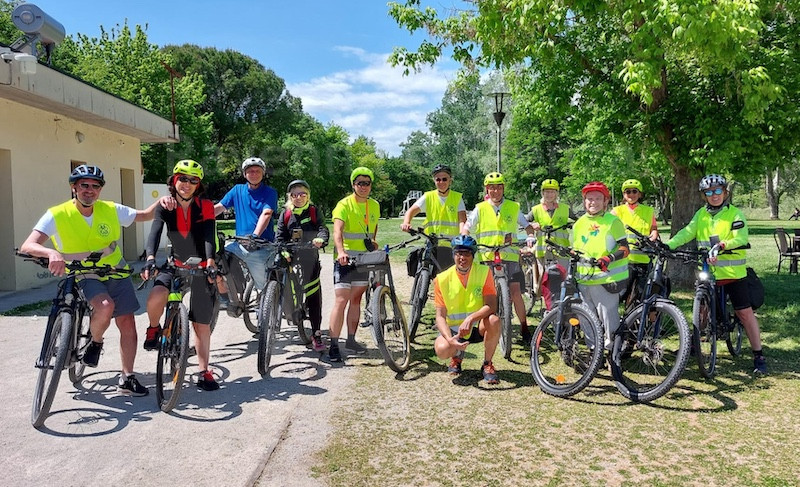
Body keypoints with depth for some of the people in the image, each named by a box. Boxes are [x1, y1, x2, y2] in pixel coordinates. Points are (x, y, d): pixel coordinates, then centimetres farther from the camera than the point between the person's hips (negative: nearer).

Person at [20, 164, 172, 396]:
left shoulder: (111, 210, -5)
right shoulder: (57, 215, -14)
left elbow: (145, 215, 5)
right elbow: (27, 246, -24)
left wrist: (160, 202, -16)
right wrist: (52, 253, -45)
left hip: (116, 273, 4)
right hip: (84, 276, -3)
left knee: (127, 323, 0)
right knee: (105, 306, -33)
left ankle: (127, 378, 15)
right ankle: (95, 342, 0)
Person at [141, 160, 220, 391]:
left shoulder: (205, 206, -11)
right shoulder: (165, 206, -7)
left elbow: (209, 237, -23)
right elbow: (155, 231, -23)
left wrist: (210, 262, -41)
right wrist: (150, 258, -41)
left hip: (202, 268, -1)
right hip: (176, 265, 1)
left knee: (201, 324, 5)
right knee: (155, 298, -31)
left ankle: (204, 373, 20)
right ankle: (154, 329, 4)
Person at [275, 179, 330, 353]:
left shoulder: (314, 211, 3)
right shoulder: (286, 215, 6)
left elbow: (323, 228, -11)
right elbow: (280, 236, 0)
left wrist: (321, 239, -34)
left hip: (310, 261, -1)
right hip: (291, 261, 1)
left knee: (314, 298, -3)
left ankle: (316, 334, 4)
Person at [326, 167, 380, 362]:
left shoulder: (374, 205, 8)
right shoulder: (344, 205, -12)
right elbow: (337, 231, -26)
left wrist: (373, 242, 10)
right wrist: (341, 251, -42)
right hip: (345, 258, -6)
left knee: (356, 300, 13)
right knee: (341, 301, -11)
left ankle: (351, 339, 24)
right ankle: (333, 345, -7)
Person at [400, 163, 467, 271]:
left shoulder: (457, 198, 5)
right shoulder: (428, 197, 6)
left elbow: (462, 220, -5)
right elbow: (411, 211, -3)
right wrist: (406, 223, -26)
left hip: (452, 245, 0)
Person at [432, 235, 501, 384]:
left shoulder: (484, 272, -11)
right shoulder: (442, 279, -11)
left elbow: (491, 306, -20)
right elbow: (440, 316, -11)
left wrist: (470, 319, -38)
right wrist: (450, 339, -29)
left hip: (478, 327, 0)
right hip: (454, 329, 0)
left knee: (494, 321, -33)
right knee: (442, 349, -31)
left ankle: (487, 364, -7)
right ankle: (457, 355, 11)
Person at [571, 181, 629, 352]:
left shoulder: (613, 221, 1)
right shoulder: (579, 224, 16)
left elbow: (625, 249, -3)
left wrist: (609, 258, -21)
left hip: (607, 279, -5)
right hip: (584, 281, 5)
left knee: (609, 319, -5)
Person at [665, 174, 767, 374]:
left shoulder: (734, 213, -3)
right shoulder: (701, 214, 8)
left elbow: (741, 238, -16)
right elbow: (686, 233, -5)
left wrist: (722, 245, -34)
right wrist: (666, 245, -21)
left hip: (732, 272, -3)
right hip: (707, 272, 4)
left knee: (745, 312, 0)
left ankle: (758, 355, 8)